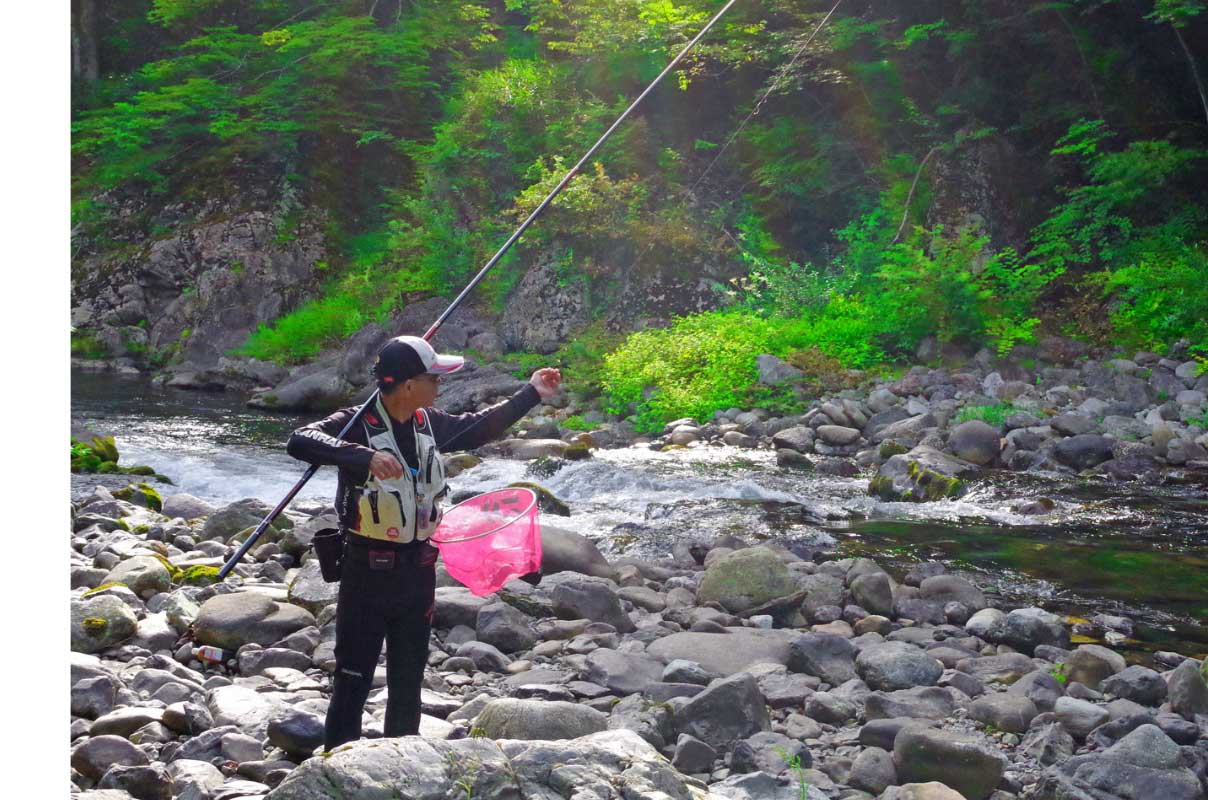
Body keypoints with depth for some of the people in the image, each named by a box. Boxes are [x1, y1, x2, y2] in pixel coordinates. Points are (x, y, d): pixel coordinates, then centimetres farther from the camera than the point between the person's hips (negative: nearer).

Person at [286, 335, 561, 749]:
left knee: (408, 681, 16)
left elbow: (476, 428, 24)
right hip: (367, 572, -6)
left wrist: (531, 394, 25)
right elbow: (300, 441, -33)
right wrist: (365, 456, -47)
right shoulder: (358, 423, -15)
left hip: (418, 571, 7)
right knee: (353, 680, -2)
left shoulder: (428, 422, 5)